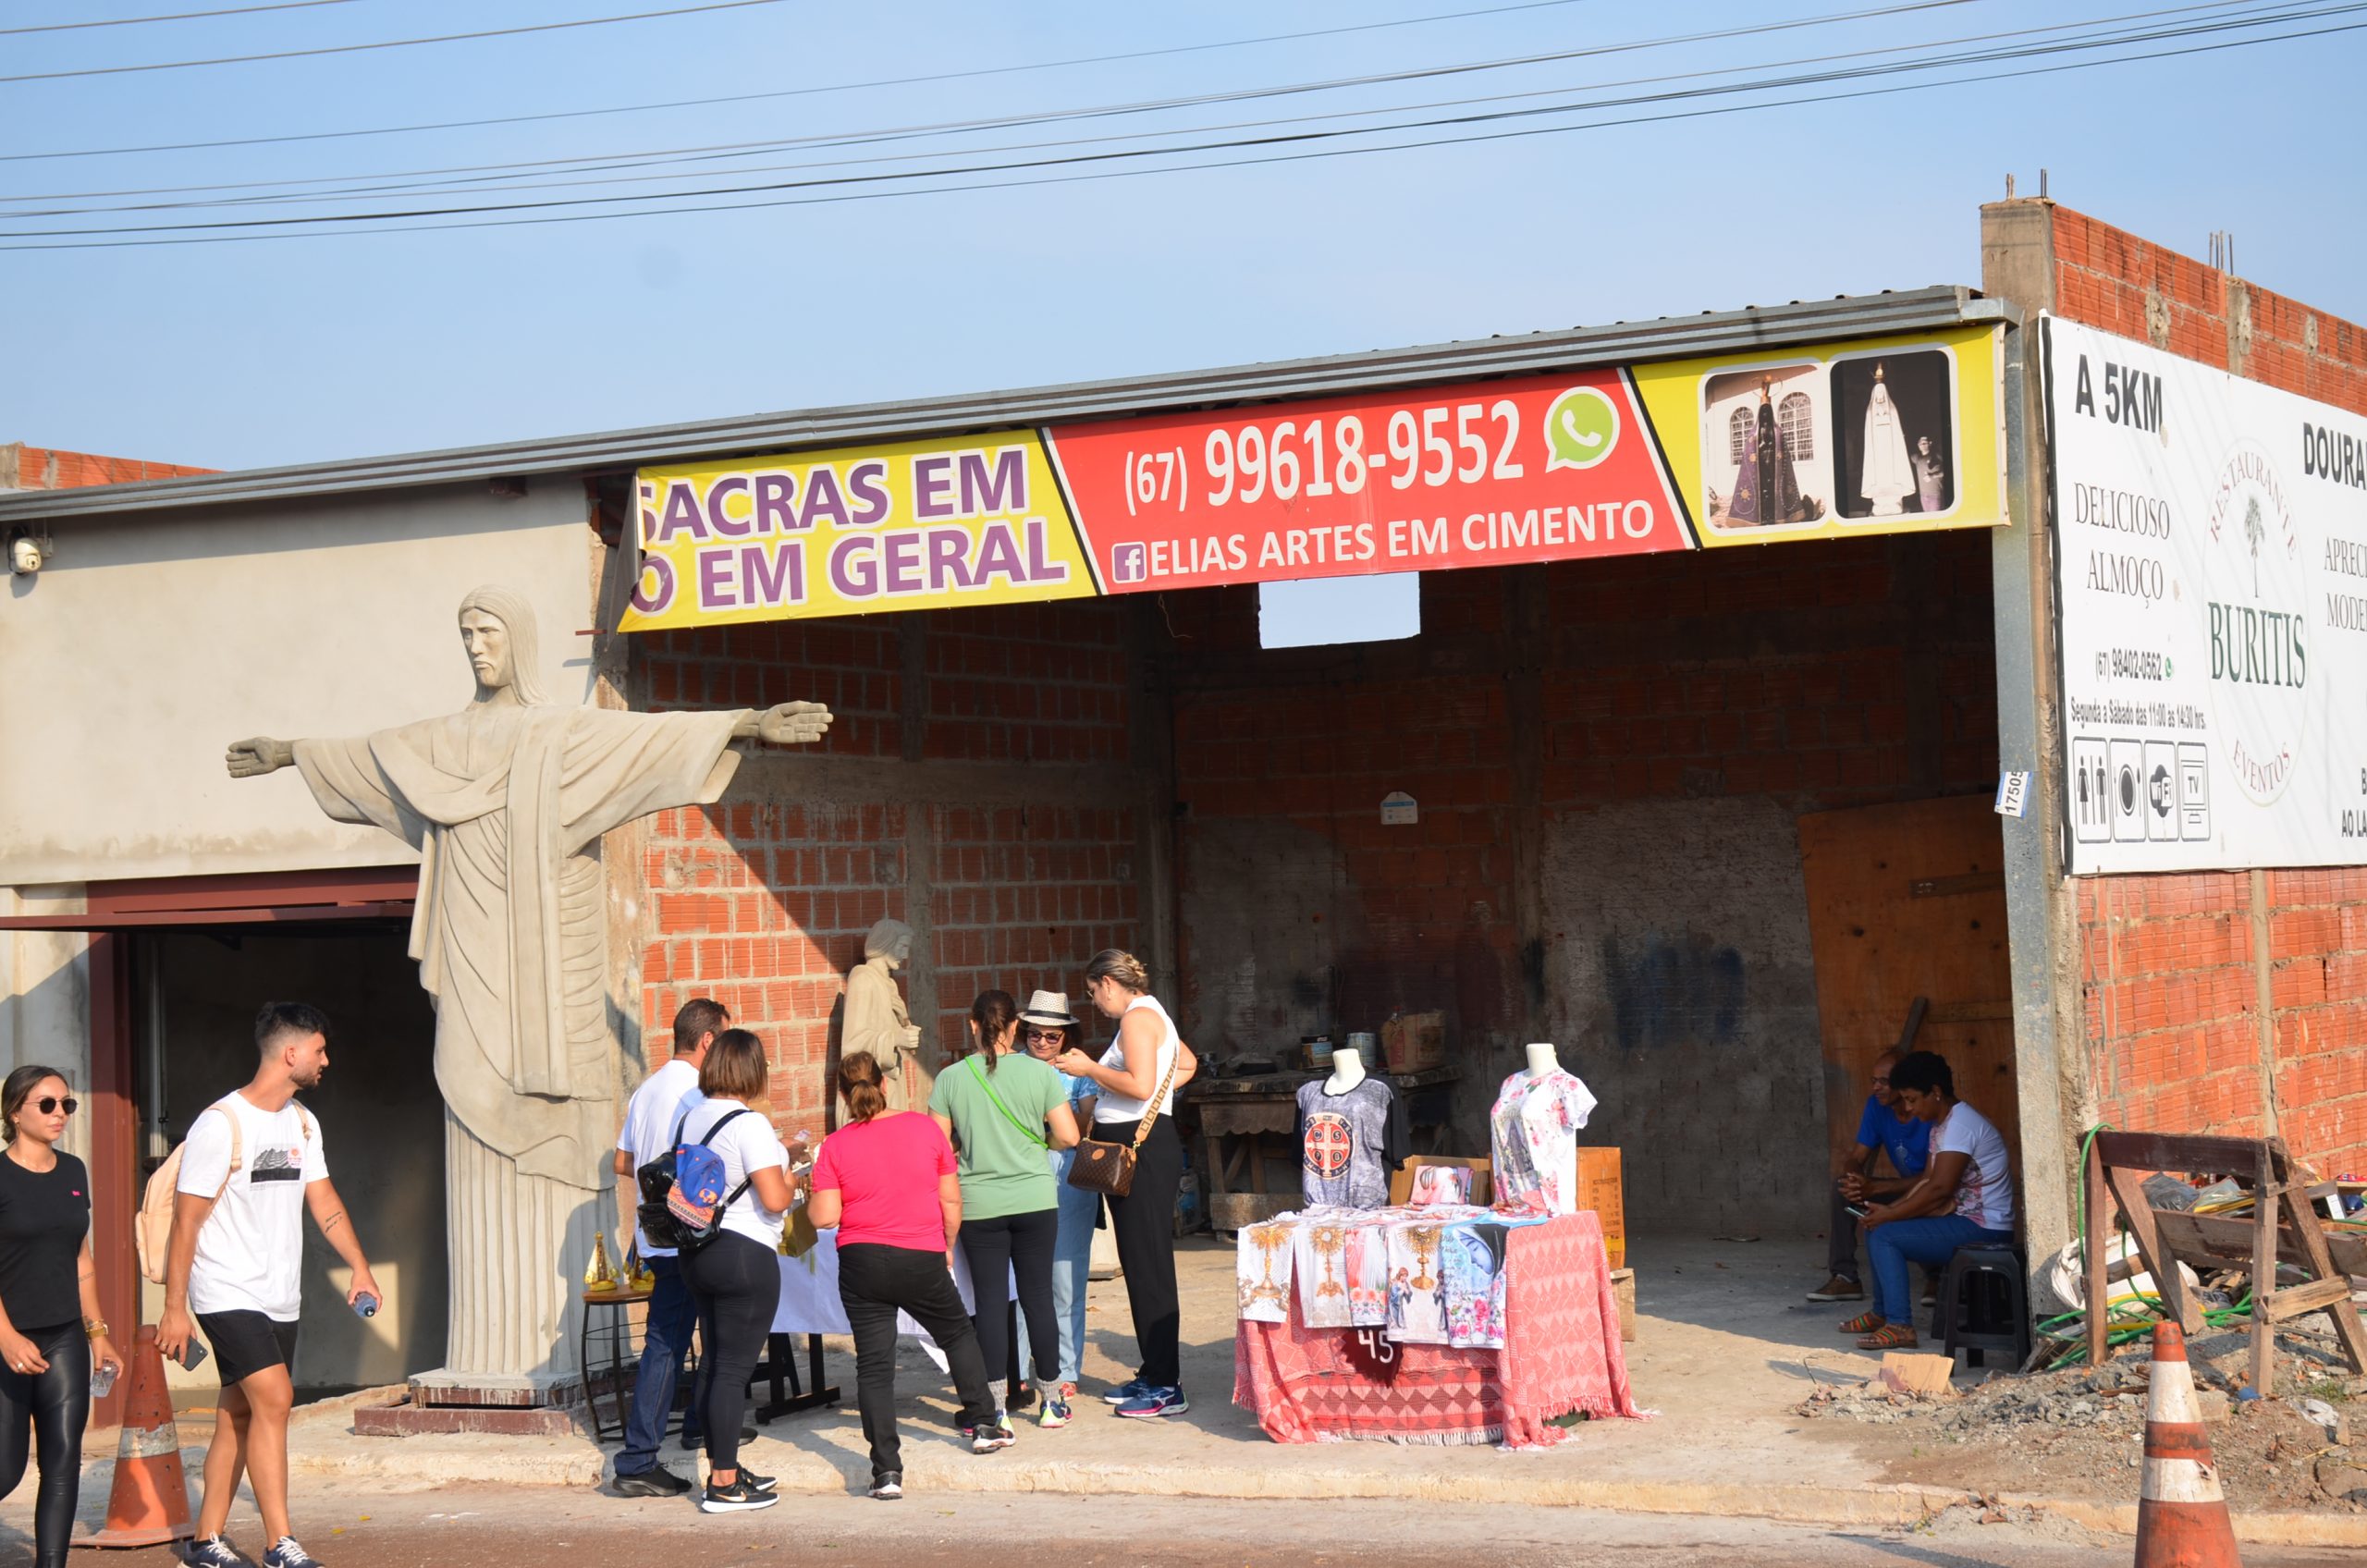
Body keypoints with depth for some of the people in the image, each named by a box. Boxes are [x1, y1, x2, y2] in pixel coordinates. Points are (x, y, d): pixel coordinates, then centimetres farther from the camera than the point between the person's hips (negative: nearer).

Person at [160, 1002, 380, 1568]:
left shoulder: (302, 1123, 11)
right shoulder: (221, 1124, -14)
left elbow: (323, 1201, 18)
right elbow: (186, 1221, -12)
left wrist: (360, 1269, 9)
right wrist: (174, 1309, -13)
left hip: (280, 1299, 8)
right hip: (227, 1293, -8)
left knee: (239, 1416, 9)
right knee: (275, 1398, -18)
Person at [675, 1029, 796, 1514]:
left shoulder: (693, 1117, 8)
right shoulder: (750, 1124, -16)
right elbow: (774, 1199, -22)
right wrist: (791, 1183, 1)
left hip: (698, 1251, 8)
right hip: (746, 1256, -8)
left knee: (712, 1362, 15)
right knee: (734, 1368, -5)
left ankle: (724, 1469, 24)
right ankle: (724, 1487, -2)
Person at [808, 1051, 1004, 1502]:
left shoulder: (836, 1147, -6)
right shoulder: (924, 1127, -3)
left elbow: (825, 1217, -9)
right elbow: (951, 1200, 1)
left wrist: (809, 1199, 11)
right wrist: (947, 1244, 16)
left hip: (862, 1263, -1)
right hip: (922, 1261, 1)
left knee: (874, 1365, 3)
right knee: (958, 1334, 26)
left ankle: (887, 1471, -1)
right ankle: (983, 1423, 31)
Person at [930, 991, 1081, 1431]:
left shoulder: (950, 1078, -5)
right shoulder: (1040, 1073, -5)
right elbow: (1068, 1137, -6)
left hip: (979, 1206, 0)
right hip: (1036, 1200, 0)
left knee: (990, 1300, 4)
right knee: (1038, 1296, 10)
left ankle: (997, 1411, 2)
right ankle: (1051, 1404, 18)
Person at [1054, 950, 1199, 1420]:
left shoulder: (1138, 1017, -11)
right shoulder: (1150, 1015, 19)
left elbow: (1139, 1084, -22)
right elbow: (1187, 1063, 34)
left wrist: (1090, 1069, -11)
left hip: (1143, 1148, -11)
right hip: (1133, 1150, 11)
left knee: (1148, 1265, -9)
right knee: (1139, 1263, 13)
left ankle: (1167, 1387, -8)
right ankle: (1152, 1374, 18)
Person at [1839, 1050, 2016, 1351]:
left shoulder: (1960, 1125, -19)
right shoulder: (1943, 1124, 15)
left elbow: (1939, 1189, -24)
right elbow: (1927, 1180, 16)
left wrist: (1888, 1215, -15)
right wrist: (1889, 1209, 2)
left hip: (1982, 1229, -11)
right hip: (1963, 1219, 11)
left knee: (1884, 1235, -18)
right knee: (1876, 1228, 13)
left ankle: (1900, 1325, -19)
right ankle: (1882, 1312, 22)